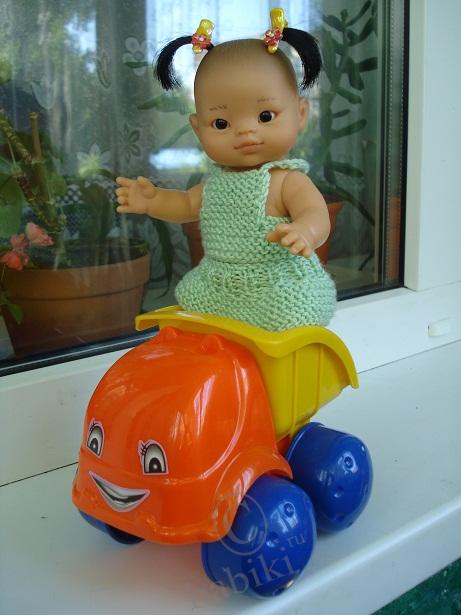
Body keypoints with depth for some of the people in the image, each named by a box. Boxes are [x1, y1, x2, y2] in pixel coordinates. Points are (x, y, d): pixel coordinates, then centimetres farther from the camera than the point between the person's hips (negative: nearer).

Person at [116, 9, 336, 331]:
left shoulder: (287, 181, -15)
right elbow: (189, 204, 24)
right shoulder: (216, 180, 7)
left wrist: (304, 233, -54)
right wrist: (152, 200, 7)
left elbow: (317, 215, -29)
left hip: (279, 296, -7)